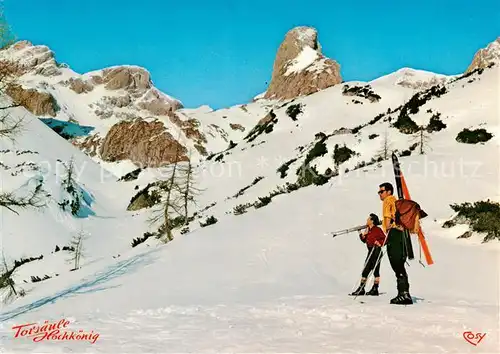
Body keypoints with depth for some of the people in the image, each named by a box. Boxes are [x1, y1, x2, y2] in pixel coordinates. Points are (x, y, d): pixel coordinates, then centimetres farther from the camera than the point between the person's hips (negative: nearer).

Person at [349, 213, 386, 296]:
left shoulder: (378, 230, -9)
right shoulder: (368, 230, 12)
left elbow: (385, 239, -10)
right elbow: (364, 240, 15)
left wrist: (380, 243, -24)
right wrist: (362, 235, -2)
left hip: (377, 251, -8)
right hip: (370, 251, 8)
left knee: (375, 270, -3)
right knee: (365, 270, 6)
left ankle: (375, 289, 3)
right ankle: (361, 289, 9)